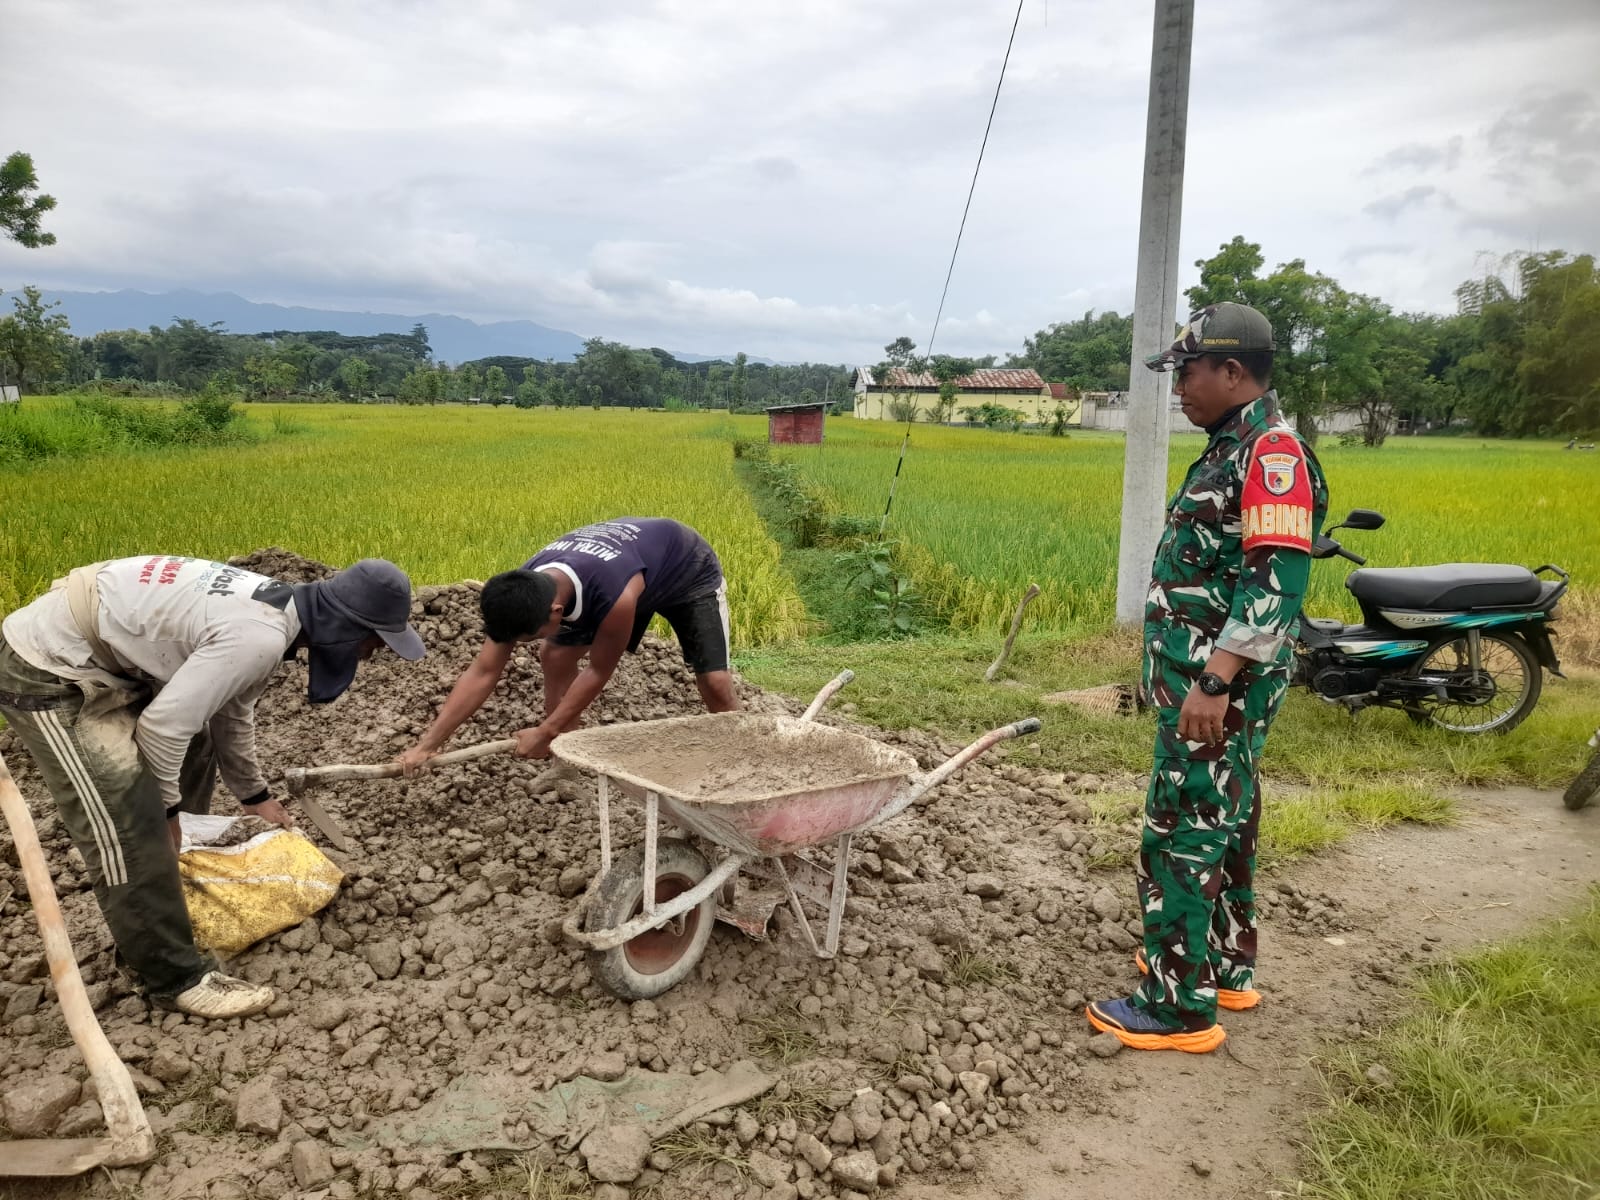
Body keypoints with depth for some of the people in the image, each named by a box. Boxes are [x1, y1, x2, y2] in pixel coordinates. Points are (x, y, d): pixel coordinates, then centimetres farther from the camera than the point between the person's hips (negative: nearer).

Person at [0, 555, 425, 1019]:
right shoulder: (260, 638, -28)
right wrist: (164, 808, -7)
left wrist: (254, 794, 28)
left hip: (90, 649, 11)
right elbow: (163, 724, -25)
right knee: (128, 827, -13)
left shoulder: (271, 607, 4)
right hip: (48, 672, -11)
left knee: (192, 750, 22)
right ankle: (176, 977, 0)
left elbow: (230, 709, 18)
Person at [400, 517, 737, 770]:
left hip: (689, 570, -6)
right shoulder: (523, 593, -27)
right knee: (554, 655, -4)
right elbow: (482, 673, -22)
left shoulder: (616, 595, -47)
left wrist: (545, 732, -22)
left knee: (714, 682, -17)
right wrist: (427, 744, -25)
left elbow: (599, 672, -29)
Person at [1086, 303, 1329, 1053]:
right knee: (1222, 826, 19)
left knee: (1181, 837, -4)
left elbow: (1280, 578, -27)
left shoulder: (1272, 452, -18)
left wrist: (1213, 681, -30)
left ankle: (1180, 1007, 8)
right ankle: (1228, 968, 33)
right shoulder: (1232, 449, 14)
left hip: (1218, 687, -10)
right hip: (1202, 678, 10)